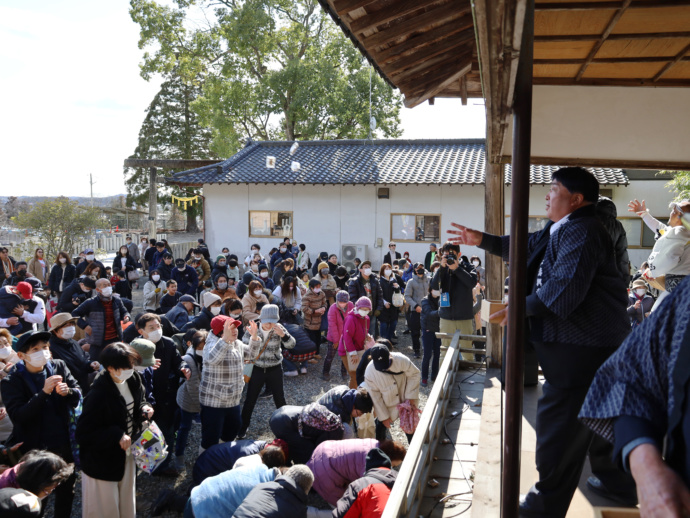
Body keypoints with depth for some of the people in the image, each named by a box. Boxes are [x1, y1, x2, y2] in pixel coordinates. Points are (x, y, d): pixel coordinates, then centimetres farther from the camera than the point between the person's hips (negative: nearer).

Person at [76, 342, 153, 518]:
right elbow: (83, 435, -26)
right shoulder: (99, 395, -30)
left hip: (127, 456, 7)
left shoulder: (133, 380, -8)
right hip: (101, 463, -6)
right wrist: (117, 435, -31)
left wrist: (144, 408, -10)